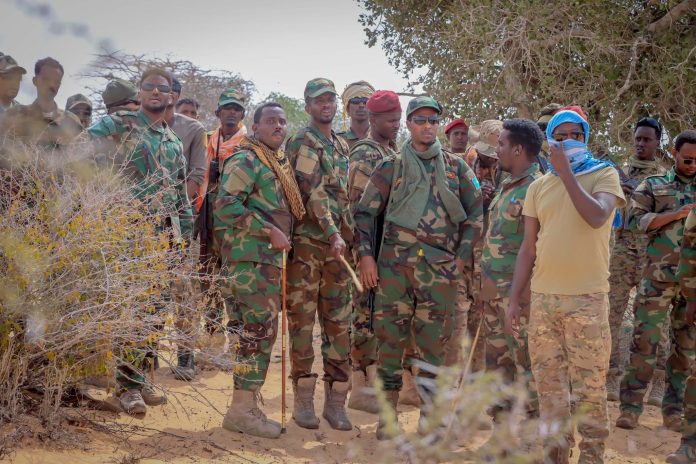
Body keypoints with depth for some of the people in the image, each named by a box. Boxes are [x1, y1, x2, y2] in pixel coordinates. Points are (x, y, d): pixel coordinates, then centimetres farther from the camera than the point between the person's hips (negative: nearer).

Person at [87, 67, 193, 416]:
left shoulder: (174, 143, 19)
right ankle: (128, 384, -6)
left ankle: (139, 376, 16)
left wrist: (185, 231, 15)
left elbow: (181, 192, 21)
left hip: (163, 232, 6)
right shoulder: (119, 124, 1)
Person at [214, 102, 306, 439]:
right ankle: (241, 410, -6)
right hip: (249, 256, -10)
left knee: (260, 331, 11)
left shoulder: (279, 164, 21)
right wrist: (269, 231, -20)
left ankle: (248, 406, 17)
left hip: (268, 258, 10)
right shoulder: (246, 160, -9)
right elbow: (226, 205, -20)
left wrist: (281, 237, 14)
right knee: (259, 329, -11)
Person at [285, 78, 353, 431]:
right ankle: (303, 399, 6)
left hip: (338, 243, 7)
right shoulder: (303, 141, -6)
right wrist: (333, 233, -25)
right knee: (302, 319, -1)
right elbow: (312, 190, -17)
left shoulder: (342, 146, 18)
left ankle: (336, 400, 12)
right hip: (307, 240, -7)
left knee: (339, 320, 6)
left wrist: (350, 235, 13)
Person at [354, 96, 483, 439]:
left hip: (440, 266, 1)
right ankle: (388, 414, 11)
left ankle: (428, 418, 13)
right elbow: (365, 212, 8)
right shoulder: (391, 167, 7)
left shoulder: (456, 167, 11)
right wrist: (366, 255, -1)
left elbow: (475, 213, 12)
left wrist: (463, 255, 4)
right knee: (390, 337, 1)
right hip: (396, 263, -1)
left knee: (433, 343, 4)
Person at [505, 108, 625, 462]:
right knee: (549, 383, 9)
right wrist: (513, 300, 8)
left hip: (587, 298, -4)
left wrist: (566, 172, -13)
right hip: (543, 298, 4)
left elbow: (597, 217, -19)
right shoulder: (538, 187, 12)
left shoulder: (604, 175, 2)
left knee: (589, 385, -1)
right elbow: (528, 248, 13)